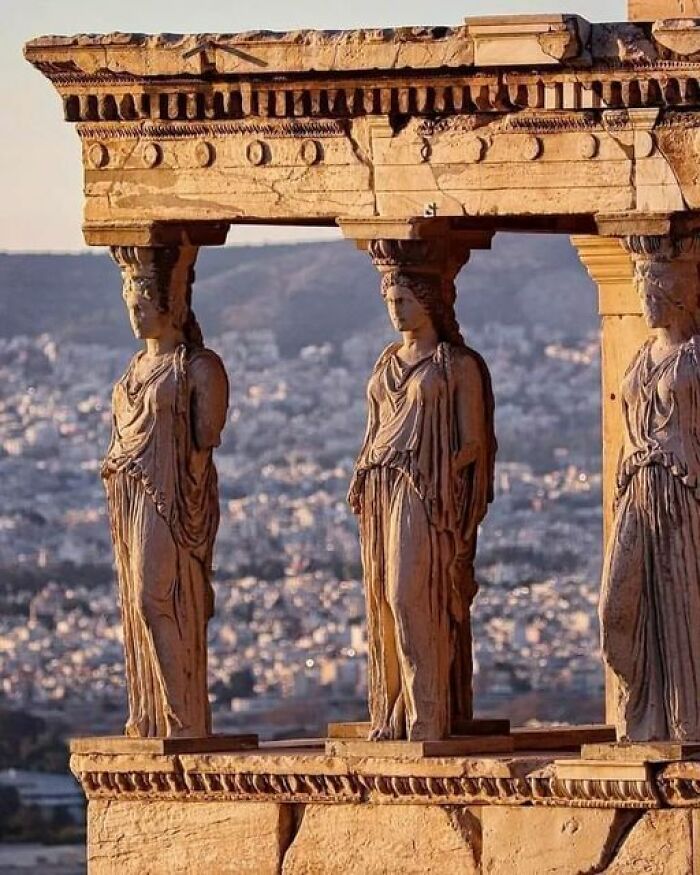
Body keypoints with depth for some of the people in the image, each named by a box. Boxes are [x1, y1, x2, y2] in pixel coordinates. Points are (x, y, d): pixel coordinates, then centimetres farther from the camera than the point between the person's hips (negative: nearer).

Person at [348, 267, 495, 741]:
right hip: (383, 492, 7)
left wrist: (436, 471, -17)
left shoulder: (458, 365, -1)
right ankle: (393, 714, 6)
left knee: (410, 597, -14)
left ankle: (427, 716, -13)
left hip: (426, 494, -7)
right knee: (385, 600, 4)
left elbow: (473, 442, -3)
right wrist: (364, 475, 6)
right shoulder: (388, 364, 18)